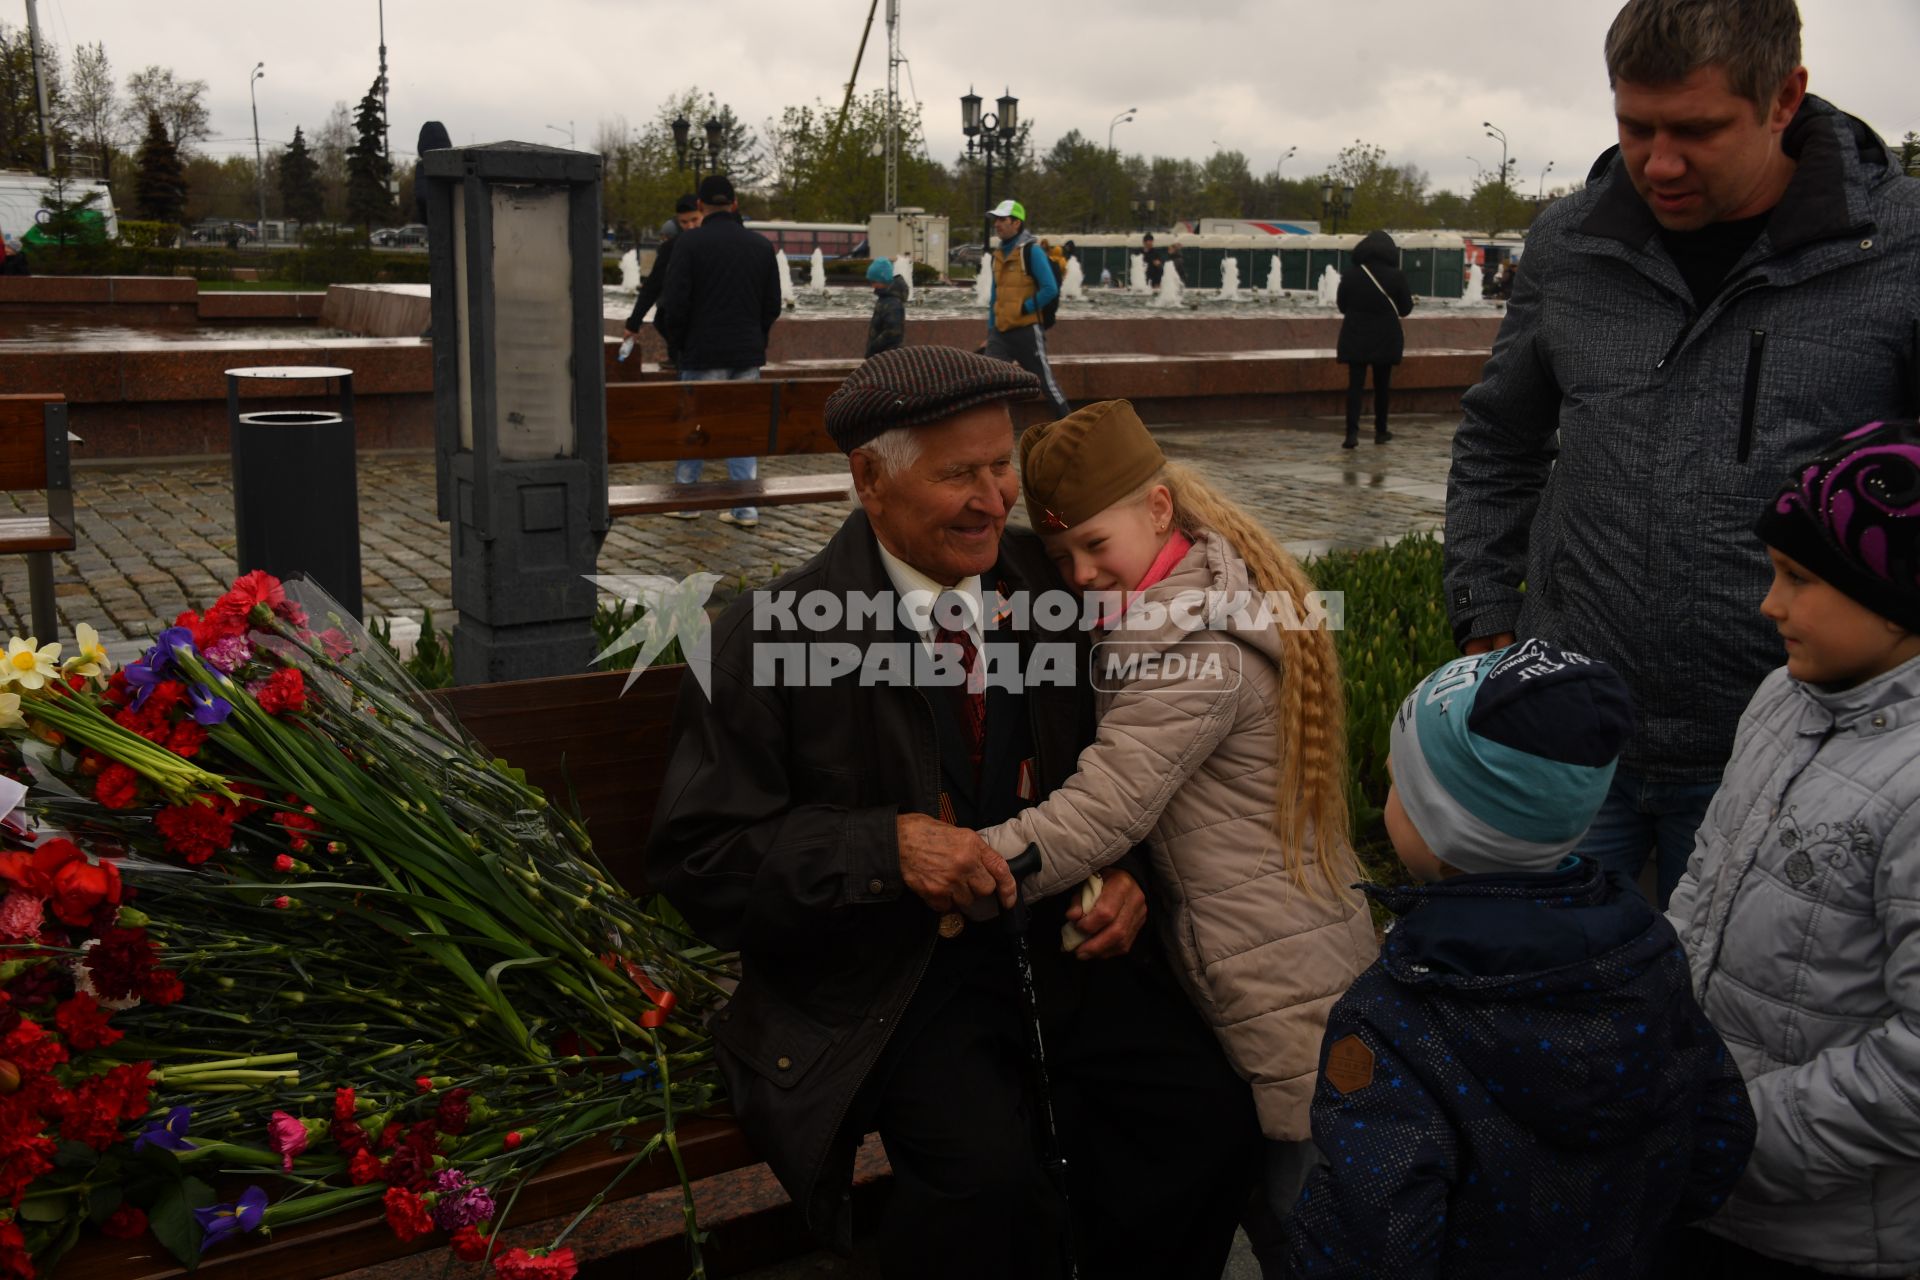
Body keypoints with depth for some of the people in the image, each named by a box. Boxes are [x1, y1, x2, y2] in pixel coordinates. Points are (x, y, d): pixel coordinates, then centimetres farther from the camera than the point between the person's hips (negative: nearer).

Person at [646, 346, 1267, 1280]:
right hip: (881, 973, -4)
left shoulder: (1047, 589, 5)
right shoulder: (769, 638, -8)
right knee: (986, 1168, -29)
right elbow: (699, 855, -9)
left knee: (1207, 1112, -18)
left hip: (1058, 941, 4)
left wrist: (1127, 873, -4)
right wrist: (889, 845, -21)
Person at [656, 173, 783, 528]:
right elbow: (773, 305, 11)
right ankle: (746, 509, 6)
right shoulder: (762, 245, 6)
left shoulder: (691, 243, -8)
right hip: (748, 356, 4)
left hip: (703, 355, -3)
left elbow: (673, 304, -9)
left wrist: (676, 343, 6)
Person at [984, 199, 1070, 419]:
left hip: (1026, 330, -6)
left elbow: (1050, 289, -16)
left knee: (1045, 380, 2)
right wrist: (990, 328, 16)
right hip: (1001, 331, 7)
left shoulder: (1032, 251, -10)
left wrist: (1024, 309, -13)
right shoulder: (998, 254, 12)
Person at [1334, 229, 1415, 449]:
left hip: (1356, 339, 0)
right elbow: (1405, 309, 0)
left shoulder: (1351, 277, -6)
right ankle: (1380, 431, 22)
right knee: (1382, 385, 14)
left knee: (1355, 384, -2)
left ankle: (1352, 432, -16)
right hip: (1386, 340, 0)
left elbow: (1342, 306, 4)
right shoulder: (1397, 277, -8)